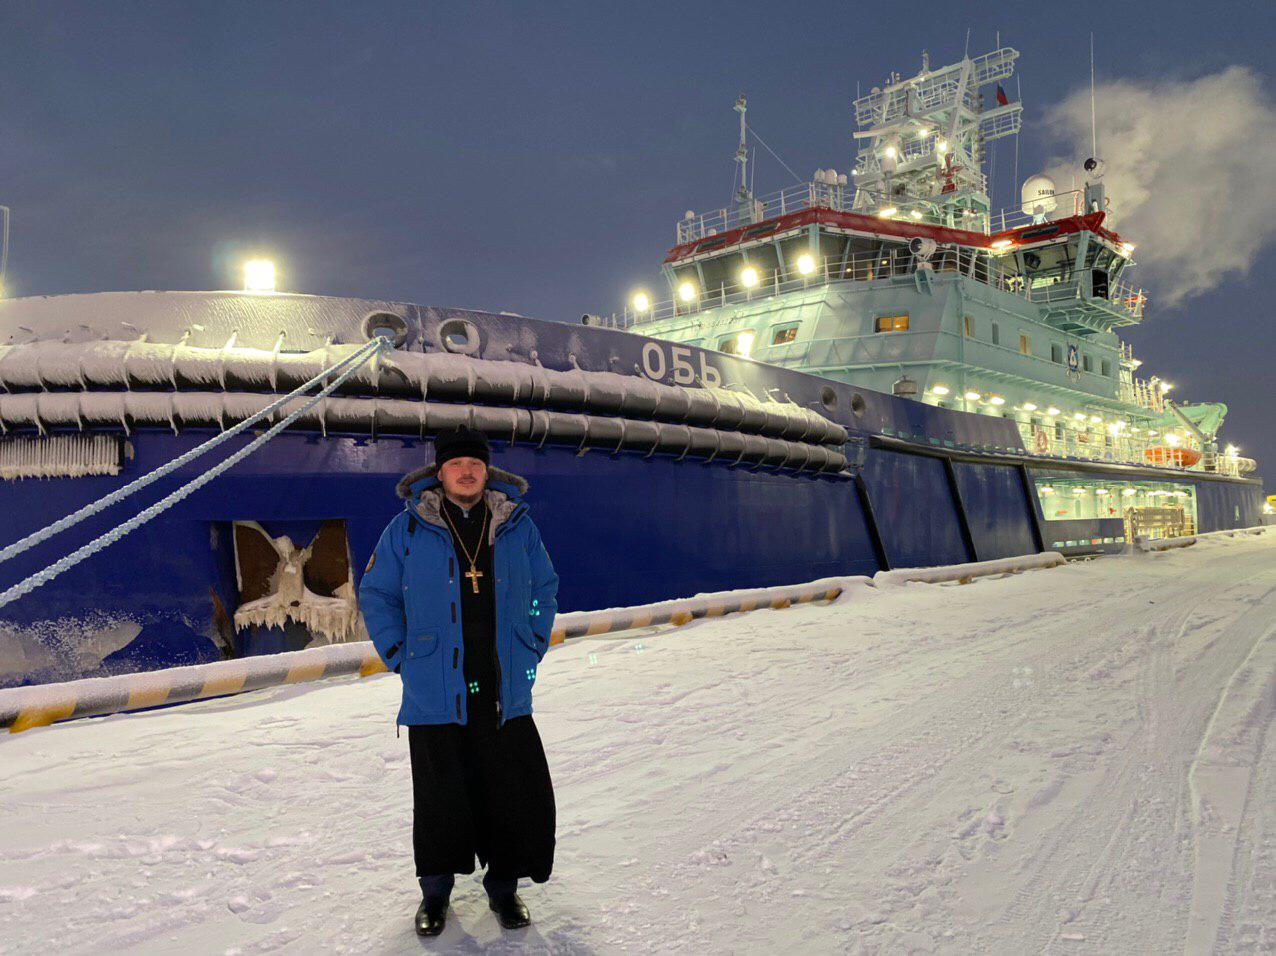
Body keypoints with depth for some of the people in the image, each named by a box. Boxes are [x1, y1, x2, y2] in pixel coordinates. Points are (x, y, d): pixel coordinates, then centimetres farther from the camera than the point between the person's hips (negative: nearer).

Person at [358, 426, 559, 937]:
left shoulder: (517, 526, 4)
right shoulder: (408, 528, -1)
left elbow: (544, 590, 17)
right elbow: (376, 594, 6)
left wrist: (531, 651, 9)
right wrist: (401, 657, -1)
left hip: (506, 694, 2)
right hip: (435, 697, -1)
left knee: (519, 799, 5)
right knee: (440, 802, 9)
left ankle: (504, 886, 27)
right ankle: (435, 892, 31)